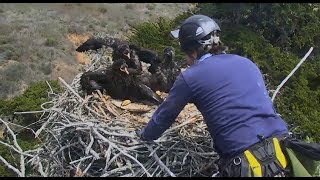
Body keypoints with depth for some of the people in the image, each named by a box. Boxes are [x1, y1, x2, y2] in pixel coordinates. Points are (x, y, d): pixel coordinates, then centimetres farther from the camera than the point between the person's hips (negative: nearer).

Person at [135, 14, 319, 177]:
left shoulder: (190, 77, 0)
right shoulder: (245, 61, 15)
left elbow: (165, 115, 14)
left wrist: (145, 134, 34)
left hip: (248, 166, -5)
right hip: (285, 156, 6)